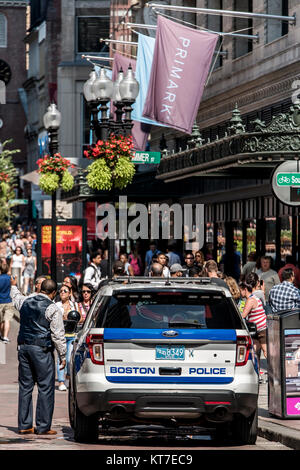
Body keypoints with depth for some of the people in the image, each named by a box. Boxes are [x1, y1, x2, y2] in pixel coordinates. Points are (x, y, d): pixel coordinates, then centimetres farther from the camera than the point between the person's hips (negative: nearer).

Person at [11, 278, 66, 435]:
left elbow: (16, 298, 35)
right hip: (42, 351, -6)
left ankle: (24, 425, 11)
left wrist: (14, 286, 56)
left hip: (23, 346, 6)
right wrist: (62, 356, -4)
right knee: (45, 388, -2)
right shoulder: (52, 309, -9)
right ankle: (43, 426, -3)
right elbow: (58, 335, -11)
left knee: (25, 386, 10)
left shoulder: (25, 302, 9)